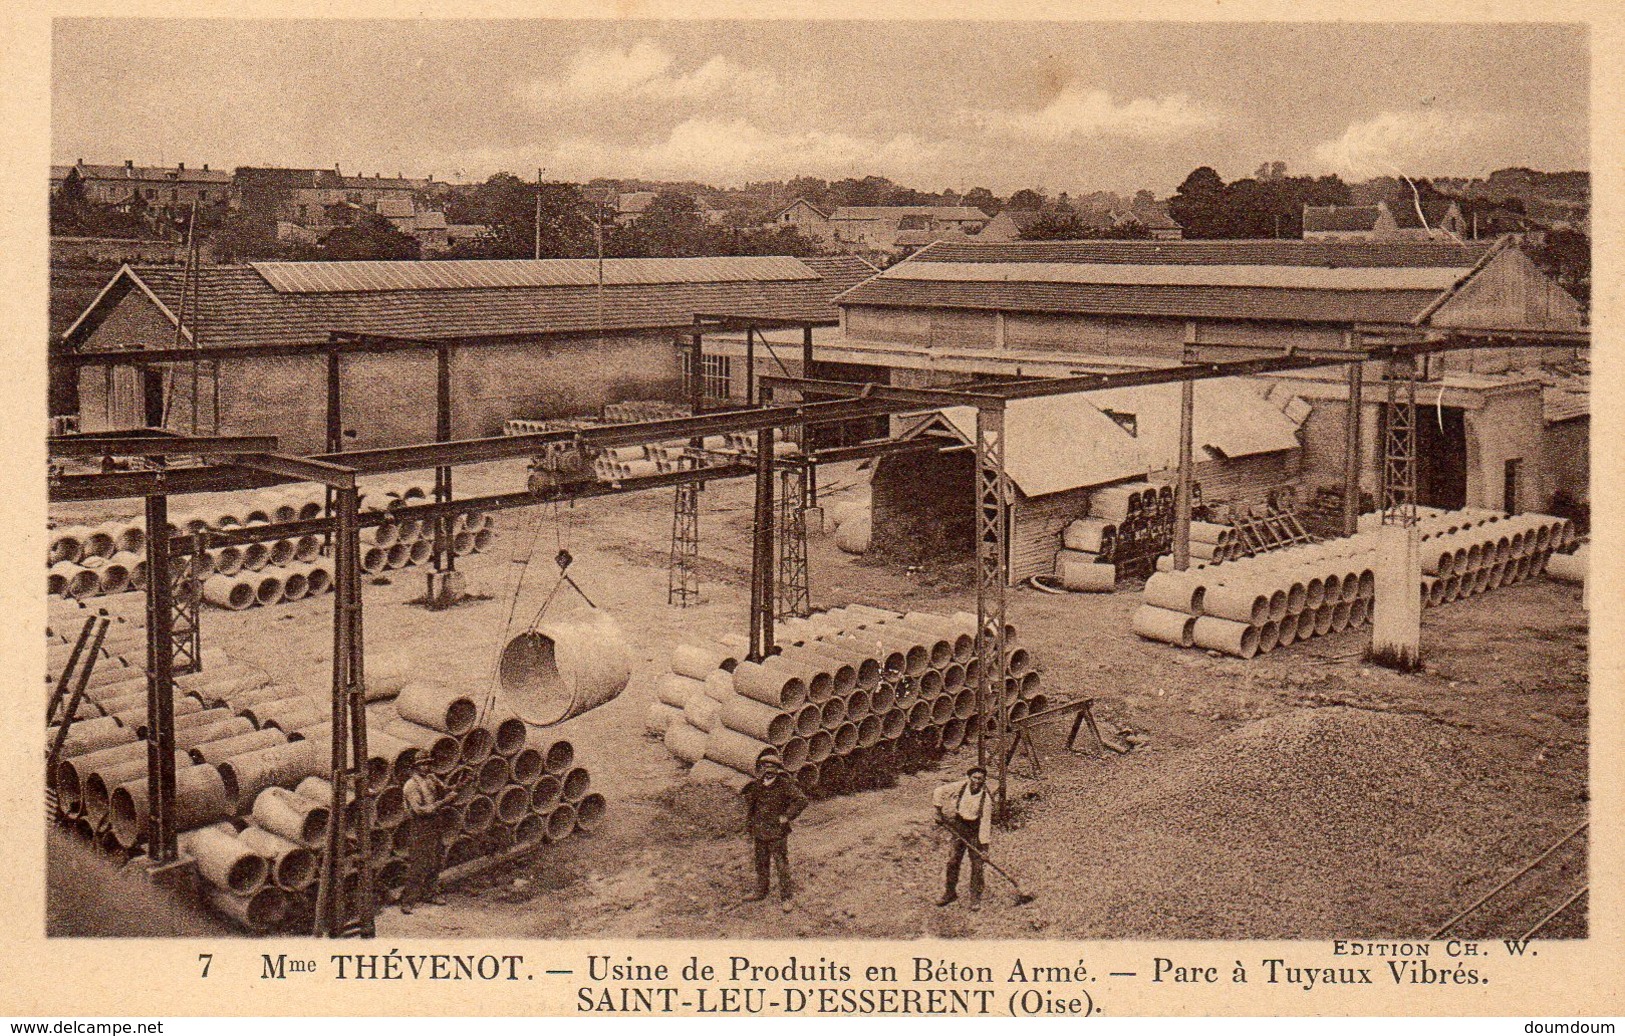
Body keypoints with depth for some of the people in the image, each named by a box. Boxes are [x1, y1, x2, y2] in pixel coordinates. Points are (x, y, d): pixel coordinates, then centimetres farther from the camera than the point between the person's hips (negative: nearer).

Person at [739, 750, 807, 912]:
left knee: (782, 866, -3)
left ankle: (785, 897, 5)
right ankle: (761, 891, 34)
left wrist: (787, 816, -18)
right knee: (761, 864, 19)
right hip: (760, 832, 5)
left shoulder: (784, 785, -12)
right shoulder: (756, 786, 4)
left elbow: (801, 800, -19)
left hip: (778, 834, -5)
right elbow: (750, 810, 14)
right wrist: (751, 833, 14)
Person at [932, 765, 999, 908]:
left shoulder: (986, 797, -20)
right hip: (958, 825, 2)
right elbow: (937, 793, 1)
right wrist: (939, 811, -4)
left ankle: (975, 898, 10)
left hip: (976, 829, -2)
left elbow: (985, 823, -19)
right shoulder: (959, 787, -13)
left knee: (977, 864, -2)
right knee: (952, 861, 2)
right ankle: (951, 892, 19)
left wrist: (984, 845, -20)